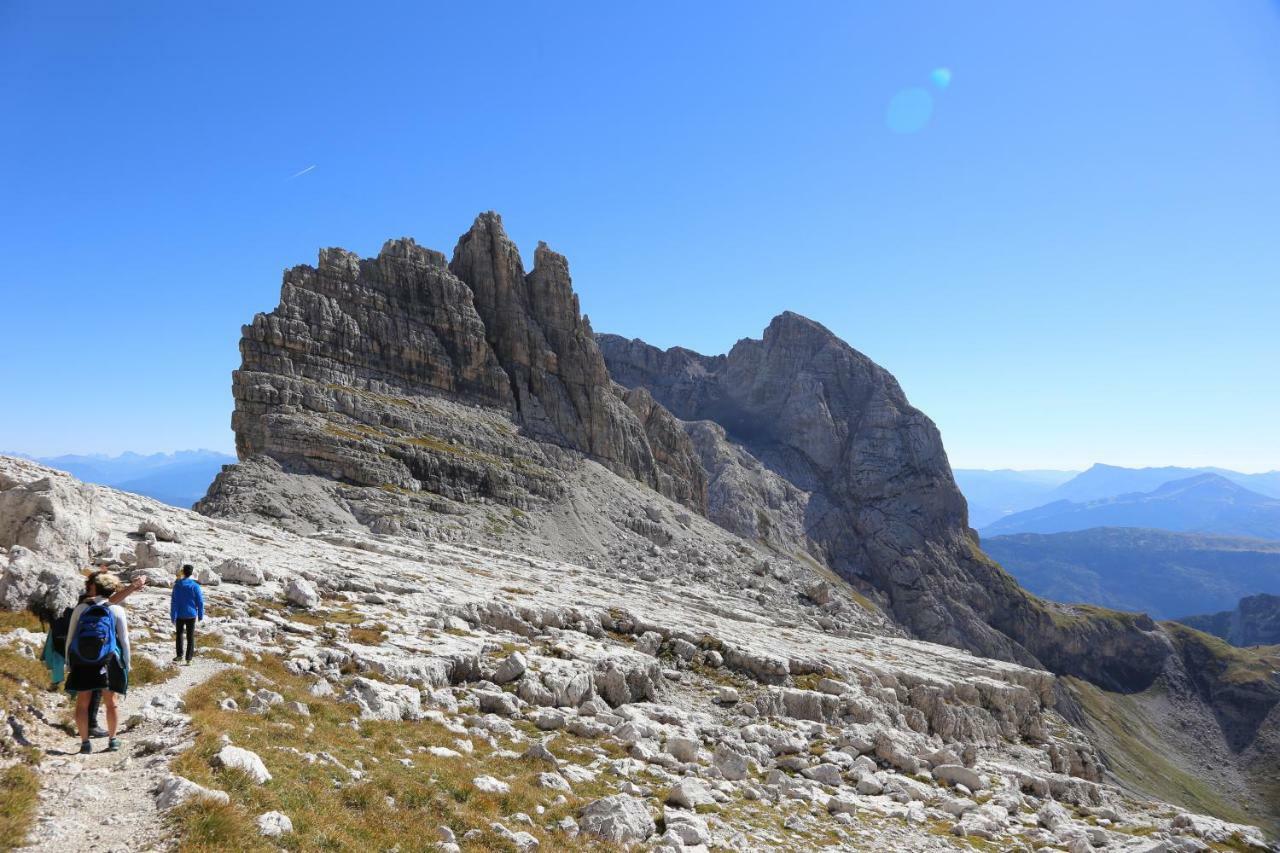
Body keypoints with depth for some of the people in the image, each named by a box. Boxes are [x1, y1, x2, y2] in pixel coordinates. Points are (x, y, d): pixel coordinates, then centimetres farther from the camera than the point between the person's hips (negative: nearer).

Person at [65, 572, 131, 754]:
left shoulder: (80, 608, 3)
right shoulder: (117, 610, 0)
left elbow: (70, 638, 6)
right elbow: (124, 641, 1)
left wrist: (68, 662, 16)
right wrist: (126, 664, 10)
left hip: (81, 662, 1)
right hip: (108, 661, -1)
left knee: (82, 703, 10)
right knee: (110, 702, 10)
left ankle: (85, 742, 12)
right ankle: (112, 740, 16)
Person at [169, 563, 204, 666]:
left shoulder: (177, 585, -8)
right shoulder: (195, 586, -8)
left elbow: (173, 602, -8)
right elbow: (200, 602, -6)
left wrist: (172, 617, -2)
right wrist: (201, 615, 5)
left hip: (180, 615, 0)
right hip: (191, 615, 0)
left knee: (179, 634, 21)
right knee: (190, 637, 6)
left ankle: (179, 655, 24)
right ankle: (188, 659, 6)